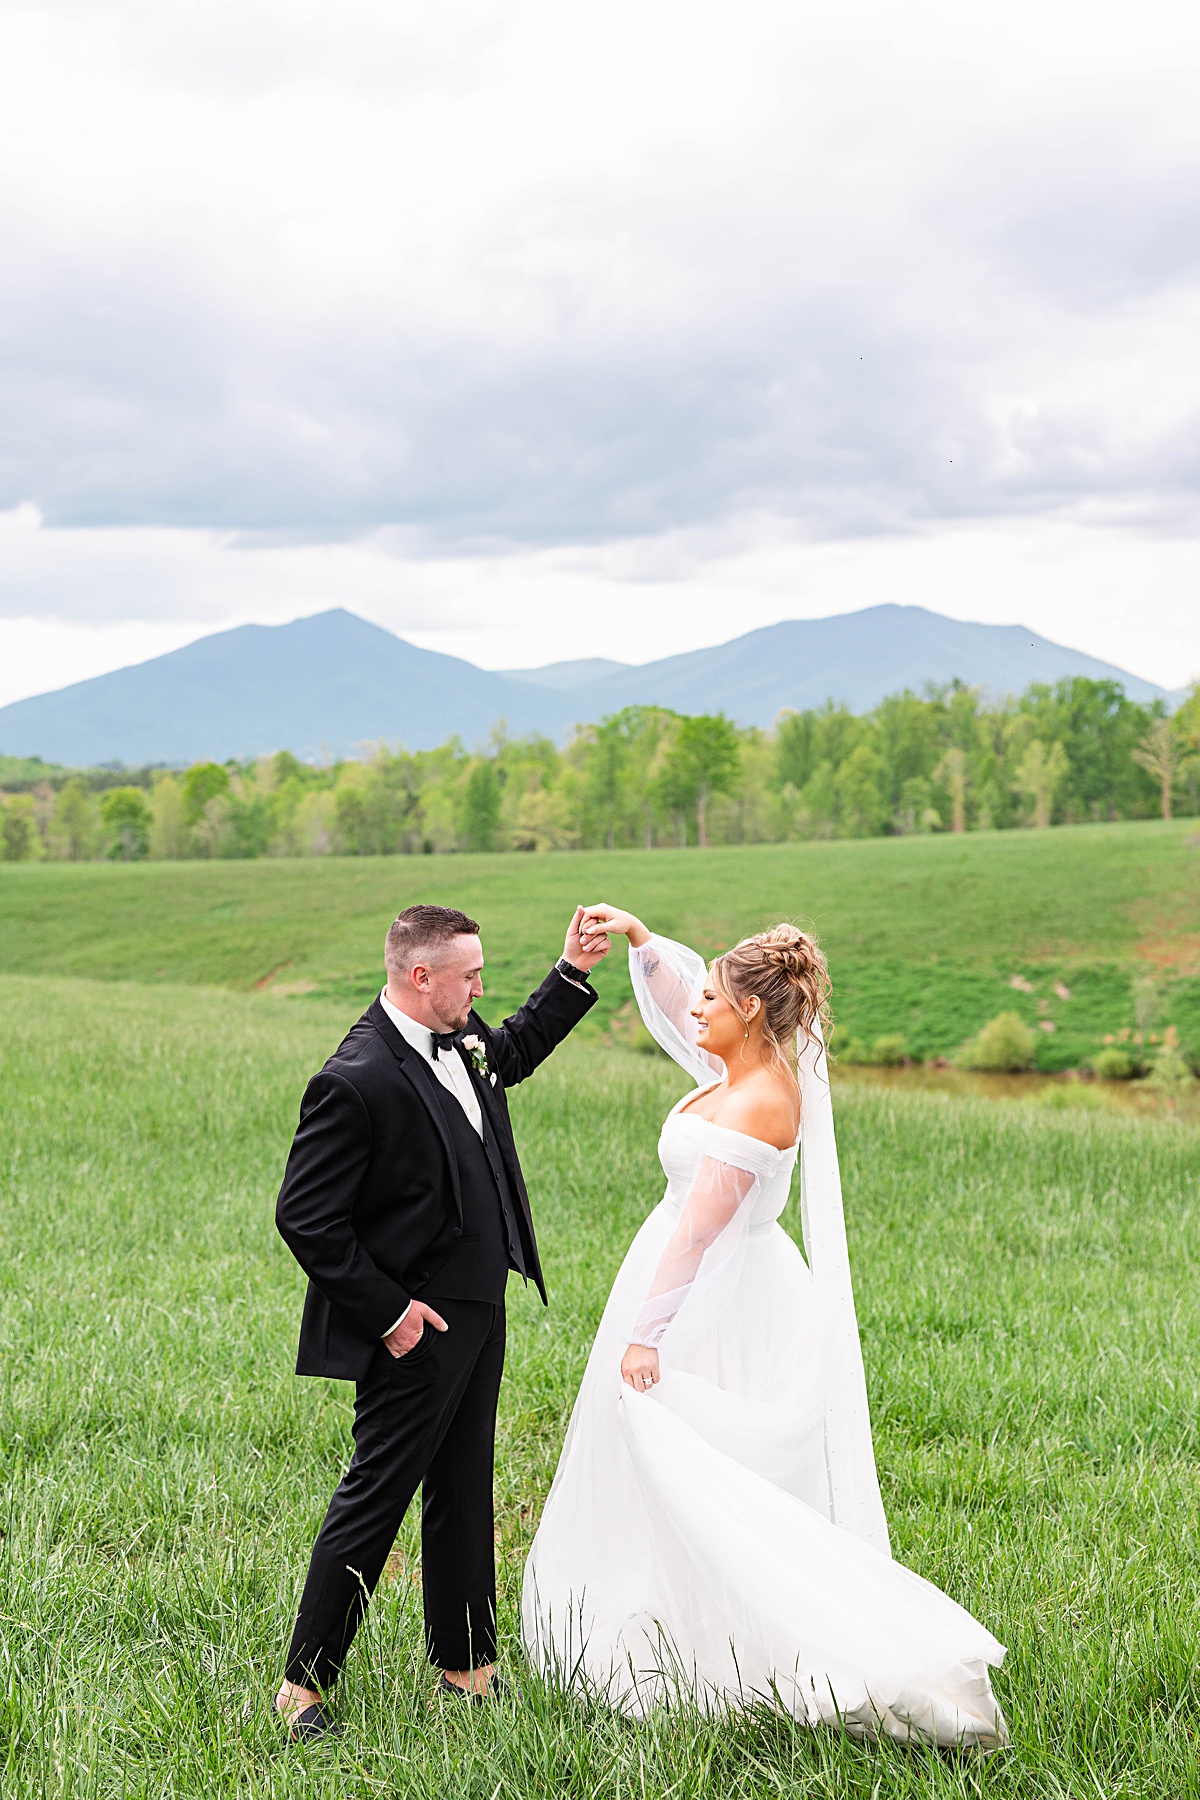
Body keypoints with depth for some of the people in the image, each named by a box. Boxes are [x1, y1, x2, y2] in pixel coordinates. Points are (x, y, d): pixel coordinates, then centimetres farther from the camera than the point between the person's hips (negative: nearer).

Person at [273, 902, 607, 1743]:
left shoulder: (462, 1039, 2)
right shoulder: (357, 1081, -24)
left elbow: (513, 1051, 28)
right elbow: (305, 1218, -22)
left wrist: (573, 974, 18)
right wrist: (387, 1311, -19)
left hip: (479, 1313, 9)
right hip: (417, 1328, -9)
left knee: (464, 1494, 17)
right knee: (376, 1498, 0)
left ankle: (466, 1667, 30)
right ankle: (305, 1684, 13)